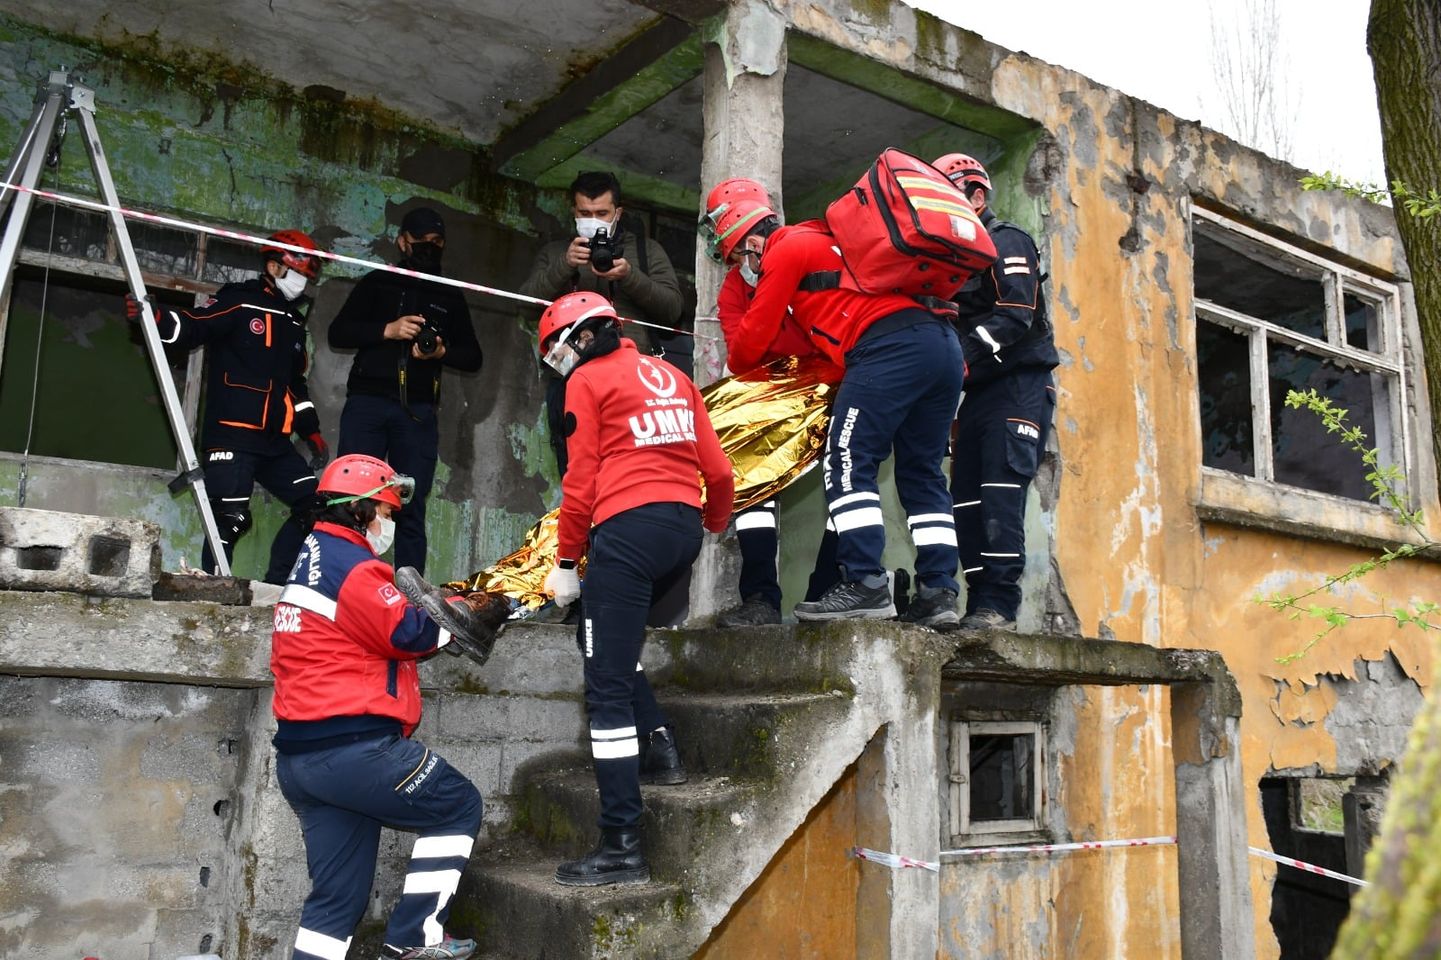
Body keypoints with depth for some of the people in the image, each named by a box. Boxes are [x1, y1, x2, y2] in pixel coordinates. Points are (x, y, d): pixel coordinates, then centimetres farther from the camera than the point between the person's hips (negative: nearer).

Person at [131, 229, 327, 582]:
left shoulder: (294, 324, 21)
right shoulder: (238, 303, 0)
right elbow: (191, 326, -13)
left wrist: (311, 431, 20)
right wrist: (156, 317, -32)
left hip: (275, 442, 8)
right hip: (232, 434, -7)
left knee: (315, 504, 3)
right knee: (231, 516, -13)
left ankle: (275, 585, 10)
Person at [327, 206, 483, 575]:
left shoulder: (450, 297, 20)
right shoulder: (377, 282, 16)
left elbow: (473, 357, 17)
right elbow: (338, 333, 7)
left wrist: (442, 351, -5)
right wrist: (388, 330, -9)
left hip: (418, 411, 1)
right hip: (367, 402, -1)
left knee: (412, 507, -2)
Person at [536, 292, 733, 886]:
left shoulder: (588, 381, 5)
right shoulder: (671, 376, 21)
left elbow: (581, 480, -2)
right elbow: (717, 469, 16)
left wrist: (567, 560, 5)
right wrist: (716, 522, 34)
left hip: (627, 527, -7)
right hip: (685, 528, 8)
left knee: (609, 689, -5)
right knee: (599, 627, 27)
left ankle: (622, 848, -5)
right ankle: (659, 745, 18)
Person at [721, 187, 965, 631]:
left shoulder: (787, 248, 8)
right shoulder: (827, 242, 35)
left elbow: (756, 333, 10)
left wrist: (736, 365, 27)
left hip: (890, 345, -9)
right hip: (944, 342, 9)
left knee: (847, 461, -8)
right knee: (921, 473, 9)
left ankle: (866, 585, -16)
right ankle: (938, 592, 5)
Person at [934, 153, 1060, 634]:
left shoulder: (1006, 242, -1)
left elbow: (1015, 316, -16)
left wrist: (963, 360, -23)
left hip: (1019, 383, -8)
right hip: (978, 393, 8)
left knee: (1001, 489, -20)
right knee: (967, 497, 0)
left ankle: (999, 602, -23)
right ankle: (981, 606, 0)